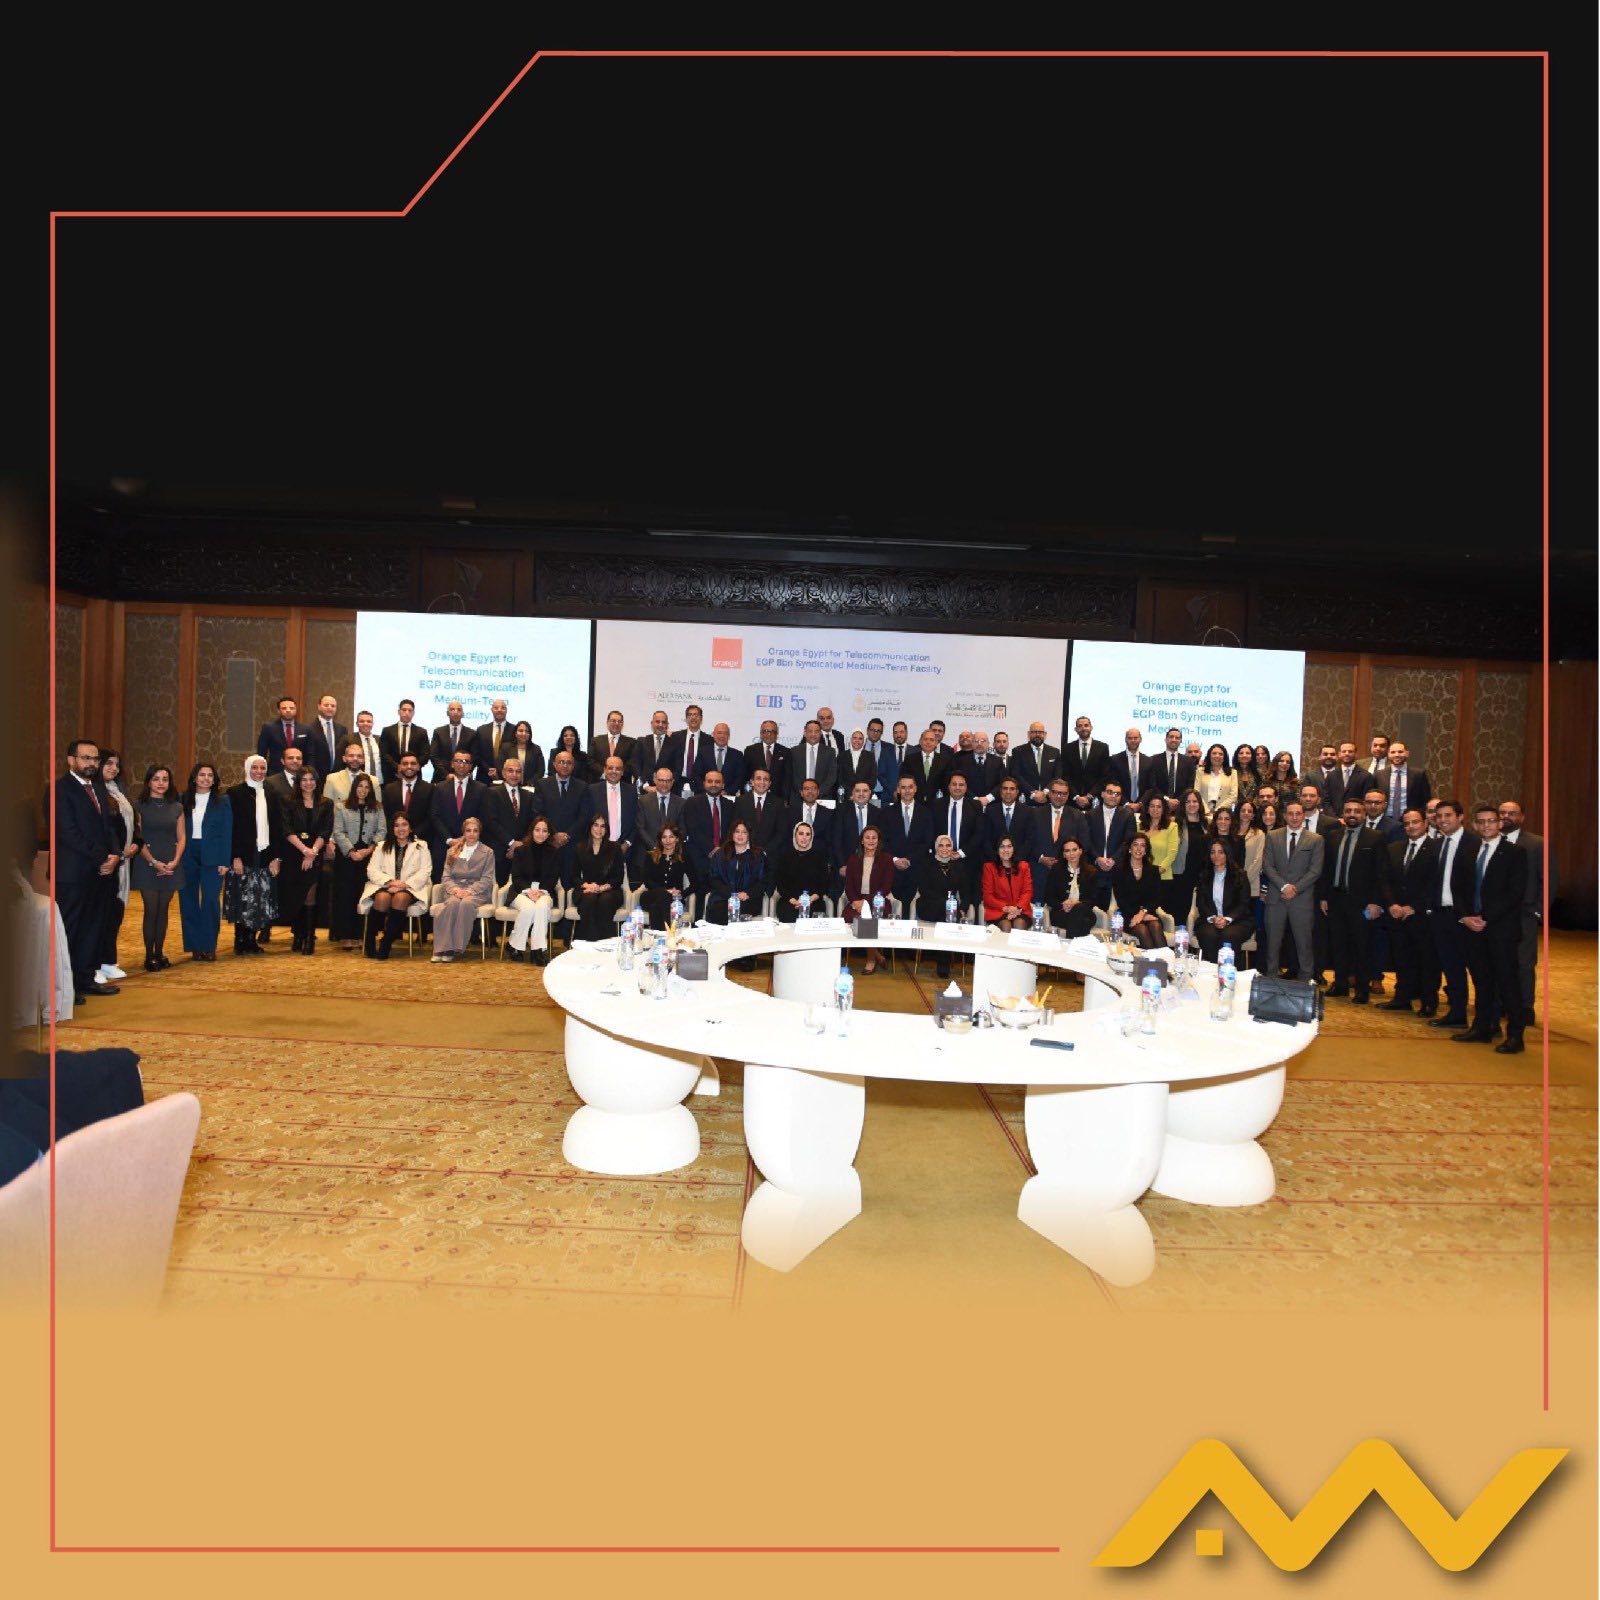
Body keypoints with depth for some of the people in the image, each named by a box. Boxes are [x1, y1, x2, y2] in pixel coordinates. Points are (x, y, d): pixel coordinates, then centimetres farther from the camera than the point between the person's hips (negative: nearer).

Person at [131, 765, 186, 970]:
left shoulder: (177, 807, 9)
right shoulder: (141, 806, -1)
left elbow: (181, 837, 8)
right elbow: (138, 838, -6)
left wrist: (175, 861, -6)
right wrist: (154, 862, -14)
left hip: (171, 866, 3)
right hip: (147, 865, -3)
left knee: (164, 910, 7)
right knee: (151, 910, -3)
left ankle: (160, 953, 13)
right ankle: (149, 956, 4)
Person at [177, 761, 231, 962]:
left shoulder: (222, 801, 2)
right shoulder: (184, 800, 6)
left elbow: (227, 832, 0)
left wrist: (224, 861, -6)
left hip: (212, 856, -2)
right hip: (188, 855, 2)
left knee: (211, 900, -4)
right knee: (188, 901, 5)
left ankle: (209, 946, 6)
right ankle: (195, 945, 13)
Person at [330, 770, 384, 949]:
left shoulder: (377, 809, 12)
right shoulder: (341, 807, 8)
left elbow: (381, 831, 5)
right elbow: (338, 832, 0)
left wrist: (369, 849, -9)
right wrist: (351, 852, -11)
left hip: (369, 856, 1)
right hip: (346, 855, -1)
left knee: (364, 895, -2)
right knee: (345, 894, -4)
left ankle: (360, 935, 2)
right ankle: (344, 936, -2)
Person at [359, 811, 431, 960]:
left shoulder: (421, 845, 14)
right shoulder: (383, 846, 21)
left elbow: (425, 871, 1)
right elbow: (372, 870, 8)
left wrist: (405, 884, -14)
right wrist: (390, 881, -12)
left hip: (410, 889, -1)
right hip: (385, 886, 2)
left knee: (400, 898, -36)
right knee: (383, 898, -34)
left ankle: (385, 946, -32)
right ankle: (369, 944, -23)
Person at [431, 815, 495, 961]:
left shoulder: (487, 852, 12)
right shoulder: (452, 851, 19)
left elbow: (487, 879, 1)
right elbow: (445, 877, 10)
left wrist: (469, 891, -15)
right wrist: (455, 889, -12)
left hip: (477, 892, -2)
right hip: (454, 890, 2)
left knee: (466, 903, -36)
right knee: (452, 903, -34)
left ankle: (456, 948, -35)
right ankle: (443, 948, -37)